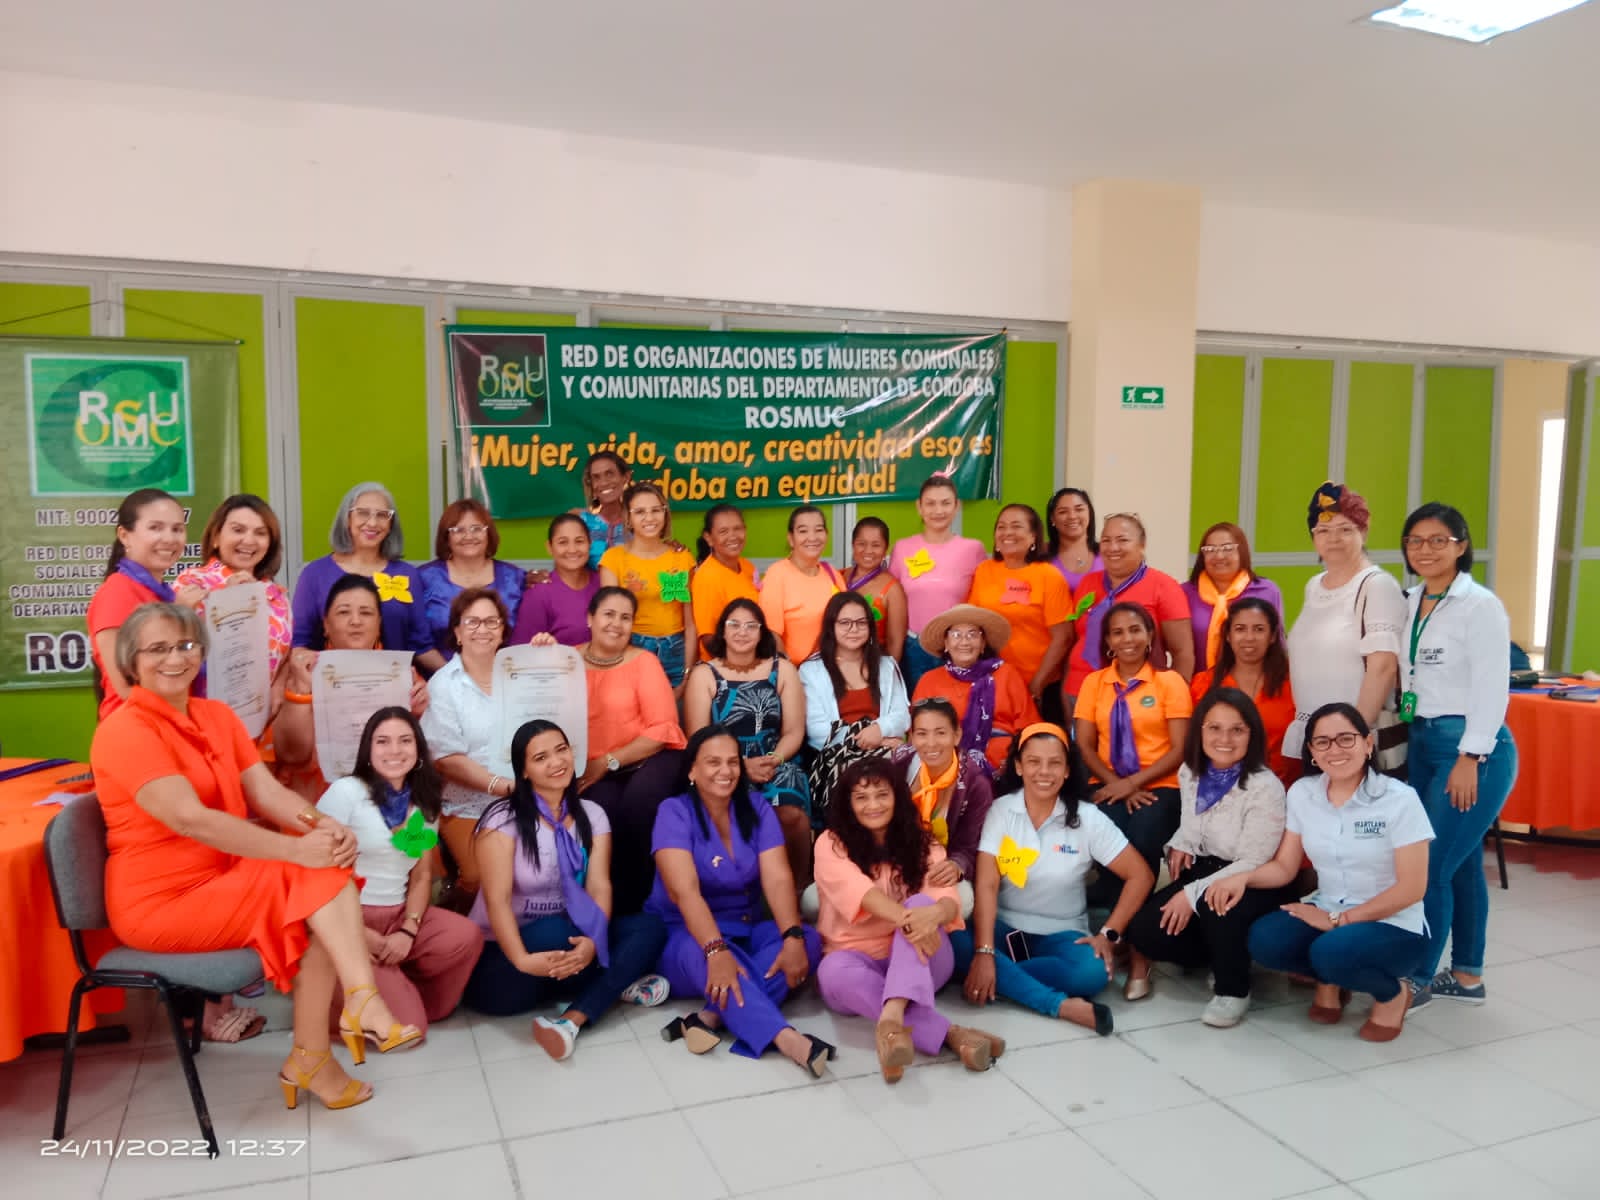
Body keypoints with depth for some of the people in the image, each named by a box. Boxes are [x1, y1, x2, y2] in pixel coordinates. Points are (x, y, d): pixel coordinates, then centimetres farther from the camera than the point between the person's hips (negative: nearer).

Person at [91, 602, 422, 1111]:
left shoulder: (217, 715, 9)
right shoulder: (125, 731, -15)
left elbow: (268, 793, 0)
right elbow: (191, 820, -26)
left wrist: (322, 827, -22)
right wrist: (296, 849, -31)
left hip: (223, 877, 7)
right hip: (161, 901, -7)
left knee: (325, 873, -18)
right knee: (314, 879, -22)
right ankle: (364, 1004, -15)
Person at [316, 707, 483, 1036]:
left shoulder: (424, 803, 10)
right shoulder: (346, 792, -6)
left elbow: (422, 877, 7)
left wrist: (408, 931, -12)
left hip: (398, 915, 5)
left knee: (467, 937, -25)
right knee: (407, 1026, -19)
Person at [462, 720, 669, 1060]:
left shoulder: (592, 815, 2)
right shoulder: (504, 819, -11)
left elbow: (599, 887, -11)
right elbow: (497, 899, -21)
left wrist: (591, 942, -32)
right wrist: (523, 960, -39)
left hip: (569, 938, 5)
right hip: (502, 953, -4)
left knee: (650, 927, -17)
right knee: (554, 932, -37)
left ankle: (572, 1019, -29)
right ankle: (617, 984, -9)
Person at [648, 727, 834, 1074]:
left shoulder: (758, 810, 0)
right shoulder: (675, 812, -12)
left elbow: (778, 879, -13)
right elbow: (685, 891, -25)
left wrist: (793, 937, -31)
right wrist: (716, 950, -41)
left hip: (747, 930, 5)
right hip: (684, 935, -4)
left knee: (809, 941, -23)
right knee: (707, 957, -38)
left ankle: (711, 1016, -35)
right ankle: (788, 1039, -55)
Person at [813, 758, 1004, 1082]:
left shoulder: (922, 843, 5)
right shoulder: (832, 844, -3)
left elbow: (949, 899, -13)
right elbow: (858, 889, -24)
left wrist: (932, 913, -40)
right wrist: (906, 918, -45)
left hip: (918, 964, 2)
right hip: (856, 960, -2)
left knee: (921, 903, -30)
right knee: (835, 971, -38)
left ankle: (892, 1018, -54)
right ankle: (949, 1032, -42)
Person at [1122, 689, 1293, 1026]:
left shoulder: (1266, 787, -20)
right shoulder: (1190, 773, 0)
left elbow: (1253, 864, -21)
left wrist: (1193, 894, -24)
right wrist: (1179, 845, -2)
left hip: (1255, 885, -6)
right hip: (1203, 871, 6)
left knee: (1213, 904, -39)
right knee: (1143, 929, -17)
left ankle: (1233, 990, -12)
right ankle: (1224, 958, 10)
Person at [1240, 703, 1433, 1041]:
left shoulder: (1399, 799, -15)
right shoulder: (1301, 793, 0)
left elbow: (1411, 888, -16)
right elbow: (1284, 866, 3)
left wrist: (1339, 920, -19)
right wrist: (1243, 878, -18)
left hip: (1394, 926, -4)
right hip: (1327, 913, 4)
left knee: (1333, 952, -34)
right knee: (1265, 941, -24)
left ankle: (1392, 993, 1)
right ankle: (1329, 982, 9)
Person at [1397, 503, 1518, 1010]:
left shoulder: (1480, 605, -12)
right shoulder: (1412, 603, 10)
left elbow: (1491, 689, -15)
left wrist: (1470, 759, -18)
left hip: (1471, 749, -7)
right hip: (1422, 743, 7)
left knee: (1432, 868, -6)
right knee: (1459, 865, 15)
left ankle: (1419, 980, 7)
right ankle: (1467, 977, 25)